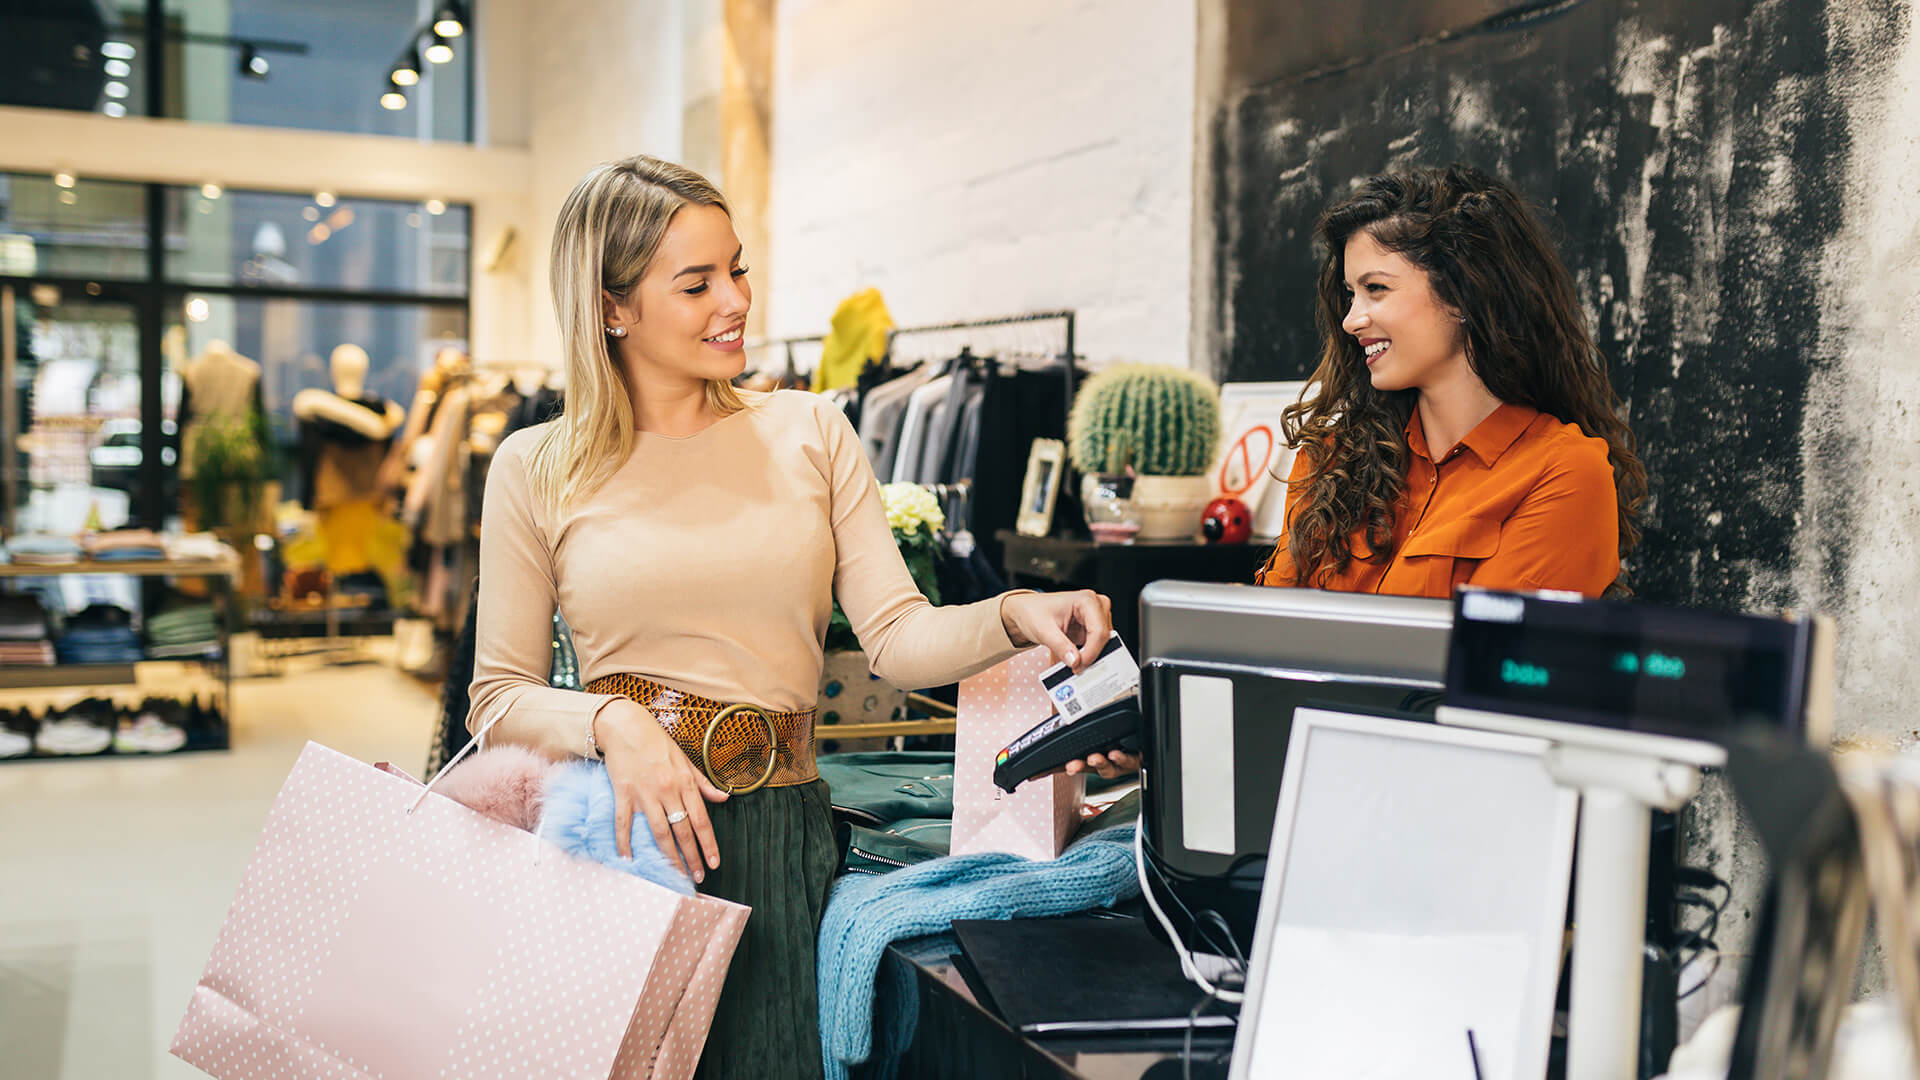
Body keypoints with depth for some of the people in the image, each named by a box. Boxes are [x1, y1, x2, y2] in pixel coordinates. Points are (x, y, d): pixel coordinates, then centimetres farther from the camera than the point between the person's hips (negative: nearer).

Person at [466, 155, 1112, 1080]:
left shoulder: (809, 432, 8)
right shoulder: (536, 469, 4)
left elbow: (896, 638, 1)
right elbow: (498, 698, 3)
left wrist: (1013, 615, -17)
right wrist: (613, 723, -16)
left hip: (775, 833, 1)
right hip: (609, 830, -1)